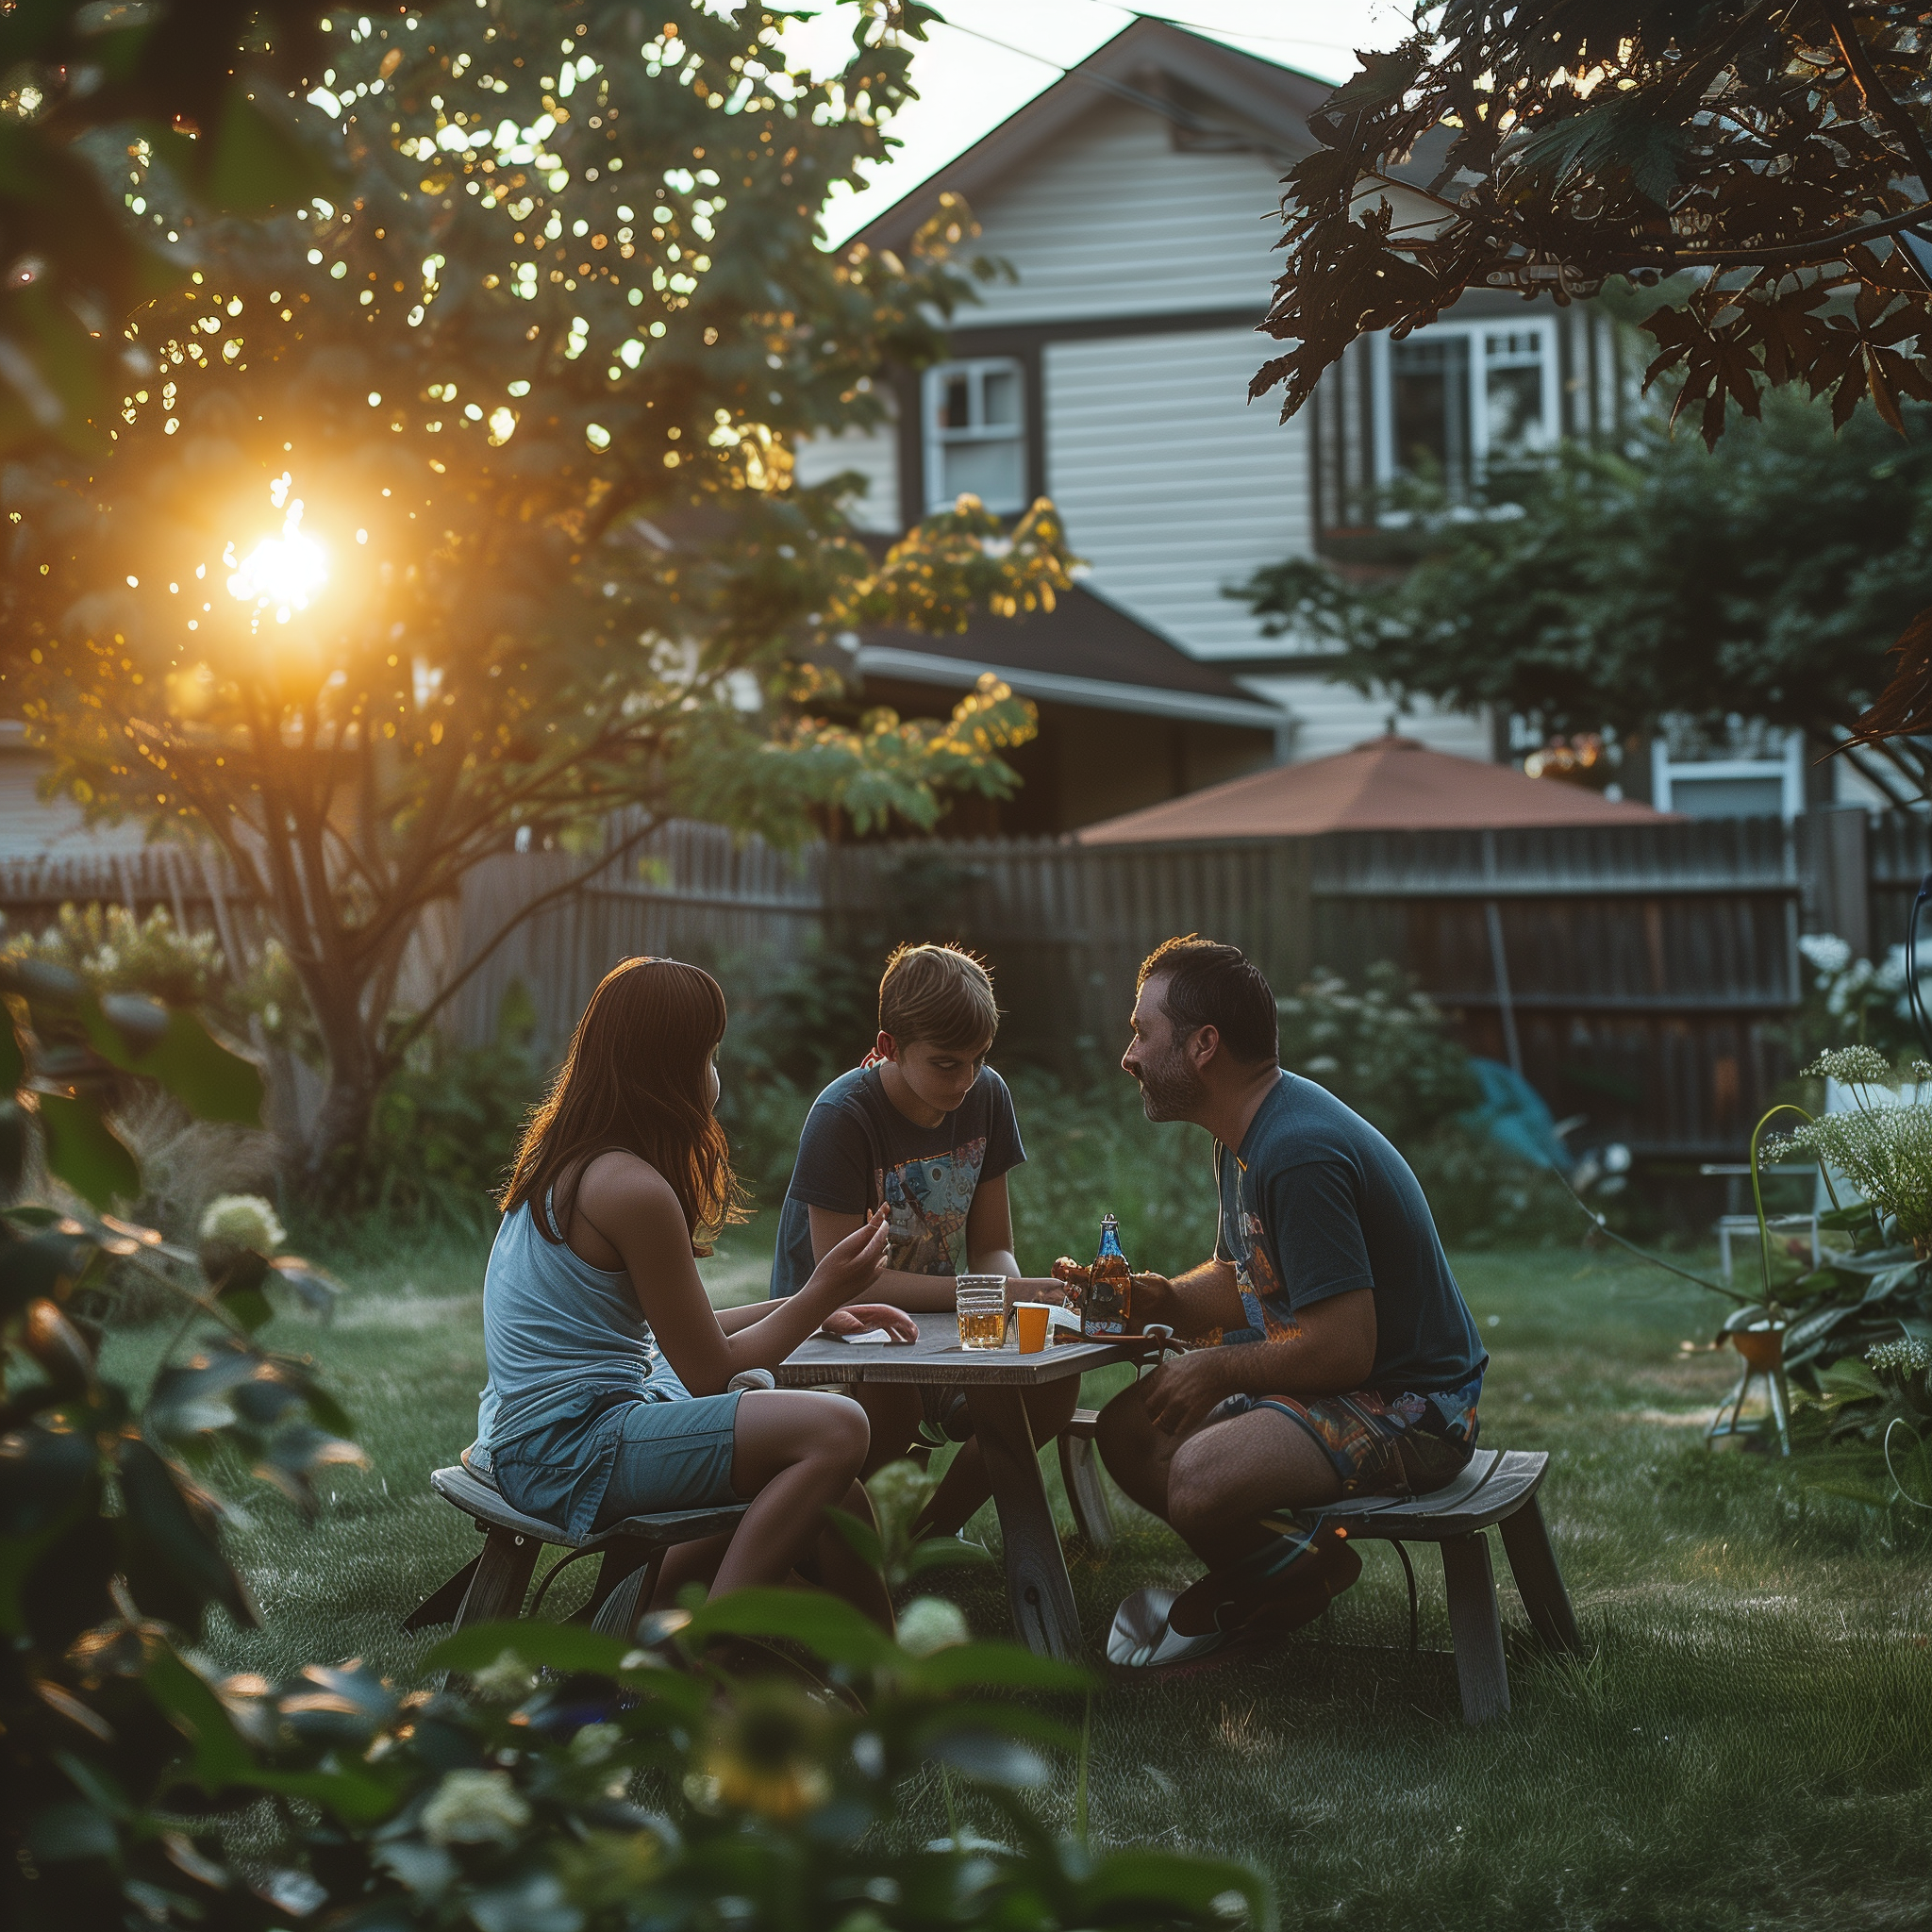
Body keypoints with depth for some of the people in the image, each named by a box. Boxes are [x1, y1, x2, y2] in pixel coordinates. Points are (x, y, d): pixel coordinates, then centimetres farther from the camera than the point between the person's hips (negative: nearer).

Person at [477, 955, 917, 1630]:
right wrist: (821, 1293, -4)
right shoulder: (634, 1189, -19)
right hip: (572, 1449, -10)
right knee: (836, 1430, -21)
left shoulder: (565, 1159, 12)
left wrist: (804, 1308, 15)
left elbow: (680, 1332, 17)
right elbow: (708, 1370, -12)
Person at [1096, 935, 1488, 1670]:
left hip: (1408, 1405, -11)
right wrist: (1163, 1299, 0)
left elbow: (1344, 1350, -28)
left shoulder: (1298, 1155, -26)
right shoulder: (1247, 1134, 7)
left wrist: (1218, 1369, -13)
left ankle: (1234, 1599, 2)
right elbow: (1240, 1279, 20)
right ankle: (1282, 1573, 11)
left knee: (1200, 1477, -31)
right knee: (1128, 1430, 9)